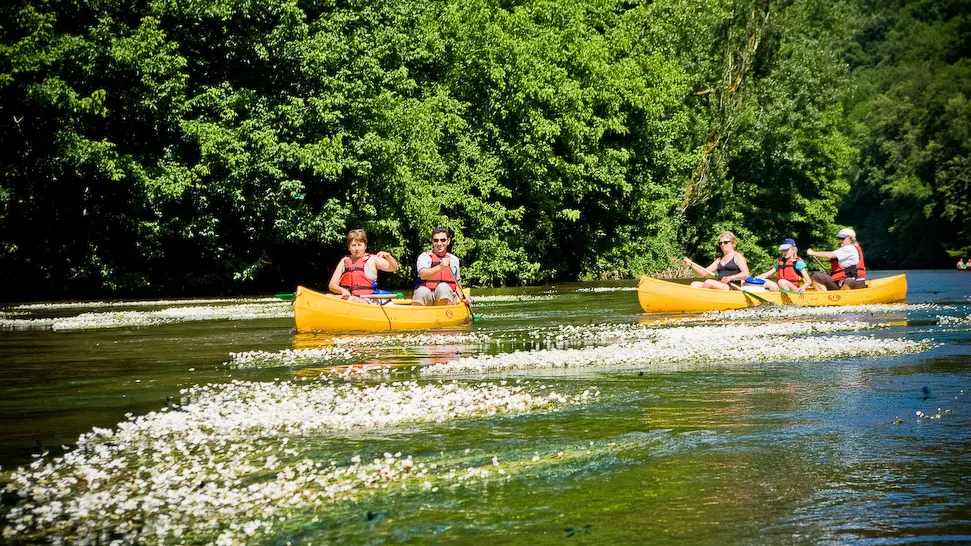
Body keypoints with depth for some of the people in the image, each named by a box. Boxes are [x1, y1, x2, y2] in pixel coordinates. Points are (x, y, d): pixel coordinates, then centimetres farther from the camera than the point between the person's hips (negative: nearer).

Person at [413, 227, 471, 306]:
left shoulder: (454, 260, 17)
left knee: (443, 287, -33)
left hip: (447, 298, 2)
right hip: (427, 299, -2)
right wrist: (440, 267, -33)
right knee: (422, 291, -37)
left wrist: (461, 296, 6)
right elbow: (422, 275, -17)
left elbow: (457, 284, 27)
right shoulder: (424, 256, 4)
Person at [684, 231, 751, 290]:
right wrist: (691, 264, 5)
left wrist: (731, 277, -23)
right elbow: (704, 273, 18)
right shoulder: (719, 260, 26)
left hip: (732, 288, -7)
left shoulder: (737, 256, 5)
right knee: (694, 284, -13)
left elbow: (746, 274, -9)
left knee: (708, 282, -30)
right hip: (719, 287, 7)